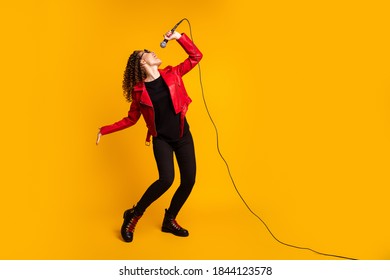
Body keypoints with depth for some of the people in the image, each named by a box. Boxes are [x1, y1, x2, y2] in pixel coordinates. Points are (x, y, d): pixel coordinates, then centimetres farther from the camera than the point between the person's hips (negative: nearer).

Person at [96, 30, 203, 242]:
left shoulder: (172, 74, 2)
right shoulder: (139, 90, -5)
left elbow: (196, 56, 2)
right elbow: (131, 119, 4)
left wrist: (178, 37, -8)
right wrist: (105, 130, 0)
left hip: (183, 136, 4)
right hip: (161, 140, -4)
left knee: (189, 181, 0)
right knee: (166, 179, -22)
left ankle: (169, 221, 22)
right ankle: (133, 216, 1)